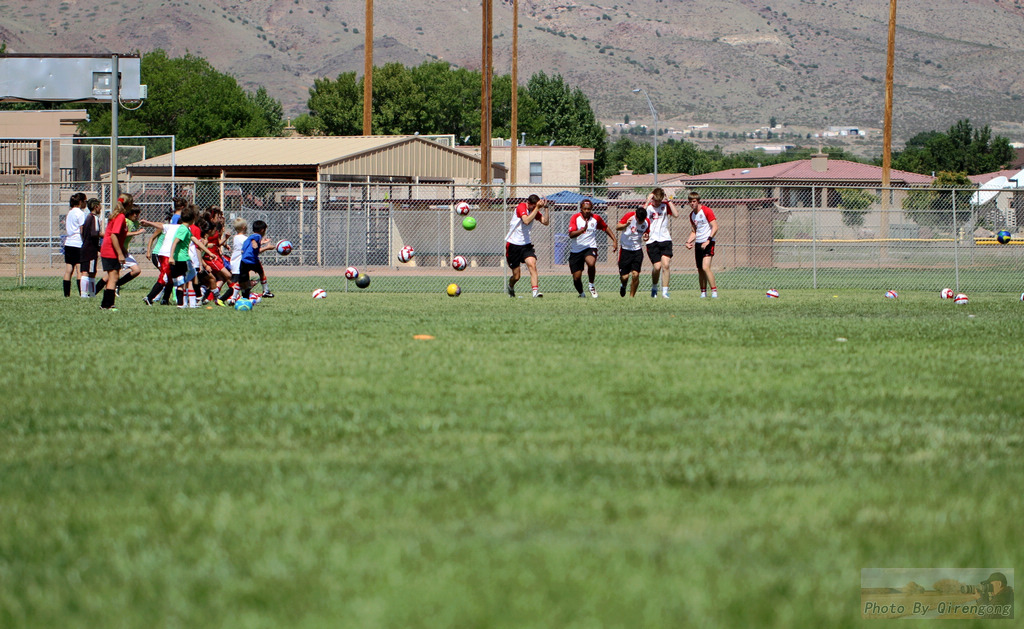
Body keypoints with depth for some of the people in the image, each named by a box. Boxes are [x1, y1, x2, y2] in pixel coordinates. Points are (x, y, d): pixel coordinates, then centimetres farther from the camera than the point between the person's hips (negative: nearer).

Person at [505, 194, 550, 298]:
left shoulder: (534, 210, 2)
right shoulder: (521, 207, -16)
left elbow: (545, 222, -7)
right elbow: (527, 221, -32)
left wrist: (546, 208, -15)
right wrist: (537, 208, -32)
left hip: (526, 244, 4)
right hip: (513, 245, -4)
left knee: (532, 265, -22)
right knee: (516, 276, 3)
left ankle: (535, 291, -30)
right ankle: (510, 287, 36)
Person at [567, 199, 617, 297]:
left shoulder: (596, 218, -1)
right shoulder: (575, 218, -9)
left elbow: (606, 228, 18)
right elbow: (571, 234, -21)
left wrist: (614, 240, 12)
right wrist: (582, 229, -36)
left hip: (590, 248, 0)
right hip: (576, 250, 0)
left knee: (591, 263, -34)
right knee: (576, 278, -1)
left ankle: (591, 285, -9)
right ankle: (581, 293, 30)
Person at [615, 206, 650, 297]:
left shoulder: (647, 222, -3)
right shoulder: (629, 216, -11)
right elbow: (617, 227, -9)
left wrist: (646, 237, -11)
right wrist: (626, 224, -30)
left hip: (637, 250, 2)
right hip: (625, 249, -2)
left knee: (635, 274, -13)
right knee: (624, 277, -3)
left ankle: (632, 296, 4)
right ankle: (623, 286, 33)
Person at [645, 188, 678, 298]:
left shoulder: (665, 206, 8)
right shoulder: (649, 207, 1)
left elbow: (676, 214, -7)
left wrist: (669, 201, -6)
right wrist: (647, 202, -16)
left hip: (665, 239, 2)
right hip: (653, 240, -2)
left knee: (665, 265, -11)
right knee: (657, 266, -10)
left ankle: (665, 291, -6)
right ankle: (654, 288, 16)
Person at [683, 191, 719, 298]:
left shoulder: (706, 211, -9)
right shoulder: (692, 215, 14)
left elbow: (715, 227, -13)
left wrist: (708, 240, -21)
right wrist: (688, 242, 8)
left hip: (708, 244, -7)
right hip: (698, 244, 7)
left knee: (705, 267, -19)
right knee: (700, 270, 7)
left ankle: (714, 291, -15)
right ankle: (703, 292, 16)